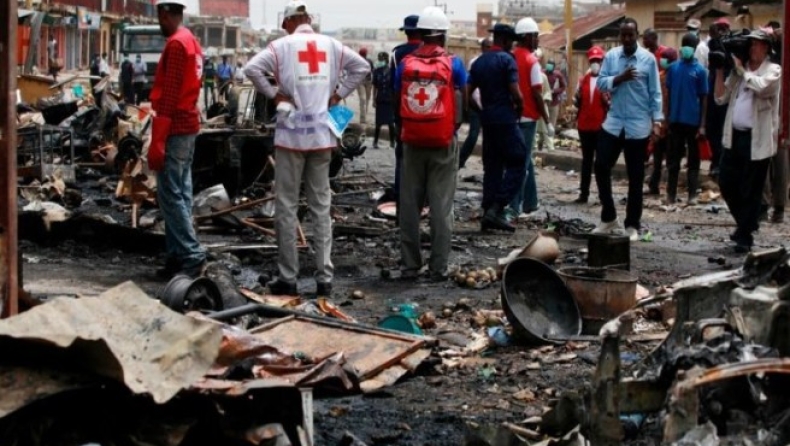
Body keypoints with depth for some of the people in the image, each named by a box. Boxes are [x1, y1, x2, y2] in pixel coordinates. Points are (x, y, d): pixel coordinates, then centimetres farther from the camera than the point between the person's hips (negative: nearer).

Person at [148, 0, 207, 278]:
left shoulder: (175, 44, -15)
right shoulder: (191, 42, 14)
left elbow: (169, 96, -20)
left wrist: (157, 141, -21)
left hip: (175, 129, -10)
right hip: (188, 126, 10)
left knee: (170, 195, -8)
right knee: (181, 194, 9)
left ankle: (192, 256, -9)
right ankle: (180, 254, 11)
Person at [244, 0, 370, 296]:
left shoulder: (283, 45, -5)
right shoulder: (330, 44, 5)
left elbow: (252, 68, -16)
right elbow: (362, 66, 7)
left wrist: (273, 94, -5)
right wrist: (338, 94, 8)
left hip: (292, 133, -3)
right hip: (322, 134, 3)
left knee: (286, 206, 4)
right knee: (321, 207, 8)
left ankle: (288, 278, 5)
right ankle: (324, 278, 8)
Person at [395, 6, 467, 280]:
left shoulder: (405, 64, 1)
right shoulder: (452, 64, -5)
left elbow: (397, 101, 6)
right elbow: (465, 103, -1)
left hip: (412, 143, 2)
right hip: (443, 144, -2)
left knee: (409, 205, 9)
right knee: (441, 206, 2)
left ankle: (410, 264, 12)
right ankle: (438, 267, 2)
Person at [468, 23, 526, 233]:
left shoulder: (479, 62, 11)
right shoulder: (507, 60, -9)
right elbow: (516, 94, -16)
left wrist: (481, 112, 16)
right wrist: (519, 109, 2)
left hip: (487, 119, 7)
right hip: (506, 119, -7)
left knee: (492, 167, 11)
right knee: (517, 164, -2)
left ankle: (488, 211, 9)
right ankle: (497, 208, -13)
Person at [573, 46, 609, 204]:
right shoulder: (584, 79, 10)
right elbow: (577, 103, 15)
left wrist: (606, 101, -28)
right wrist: (577, 98, -5)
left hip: (601, 126, -5)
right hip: (584, 125, 5)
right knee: (586, 160, 10)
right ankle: (584, 193, 15)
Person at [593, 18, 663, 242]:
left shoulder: (648, 59, -3)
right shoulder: (610, 56, 4)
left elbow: (655, 92, -3)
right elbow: (601, 83, -1)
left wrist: (657, 119, -9)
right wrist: (620, 78, -17)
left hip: (638, 125, -3)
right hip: (614, 123, 3)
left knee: (635, 177, 4)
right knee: (601, 167, -1)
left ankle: (632, 225, 12)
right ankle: (609, 217, 16)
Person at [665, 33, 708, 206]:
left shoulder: (700, 70, -3)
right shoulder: (673, 68, 4)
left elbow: (703, 98, -2)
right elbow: (668, 93, 10)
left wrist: (702, 125, -7)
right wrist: (667, 117, 5)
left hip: (693, 121, -2)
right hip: (676, 119, 2)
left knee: (693, 158, 6)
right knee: (673, 157, 7)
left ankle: (692, 195, 10)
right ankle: (671, 194, 14)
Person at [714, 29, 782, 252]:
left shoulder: (773, 70, -3)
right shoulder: (739, 70, 13)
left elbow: (760, 86, -25)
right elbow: (721, 98, 10)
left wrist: (740, 68, -12)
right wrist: (720, 70, 1)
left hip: (757, 139, -6)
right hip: (734, 136, 6)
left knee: (750, 190, 1)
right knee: (727, 184, 10)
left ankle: (745, 236, 10)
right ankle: (747, 221, 31)